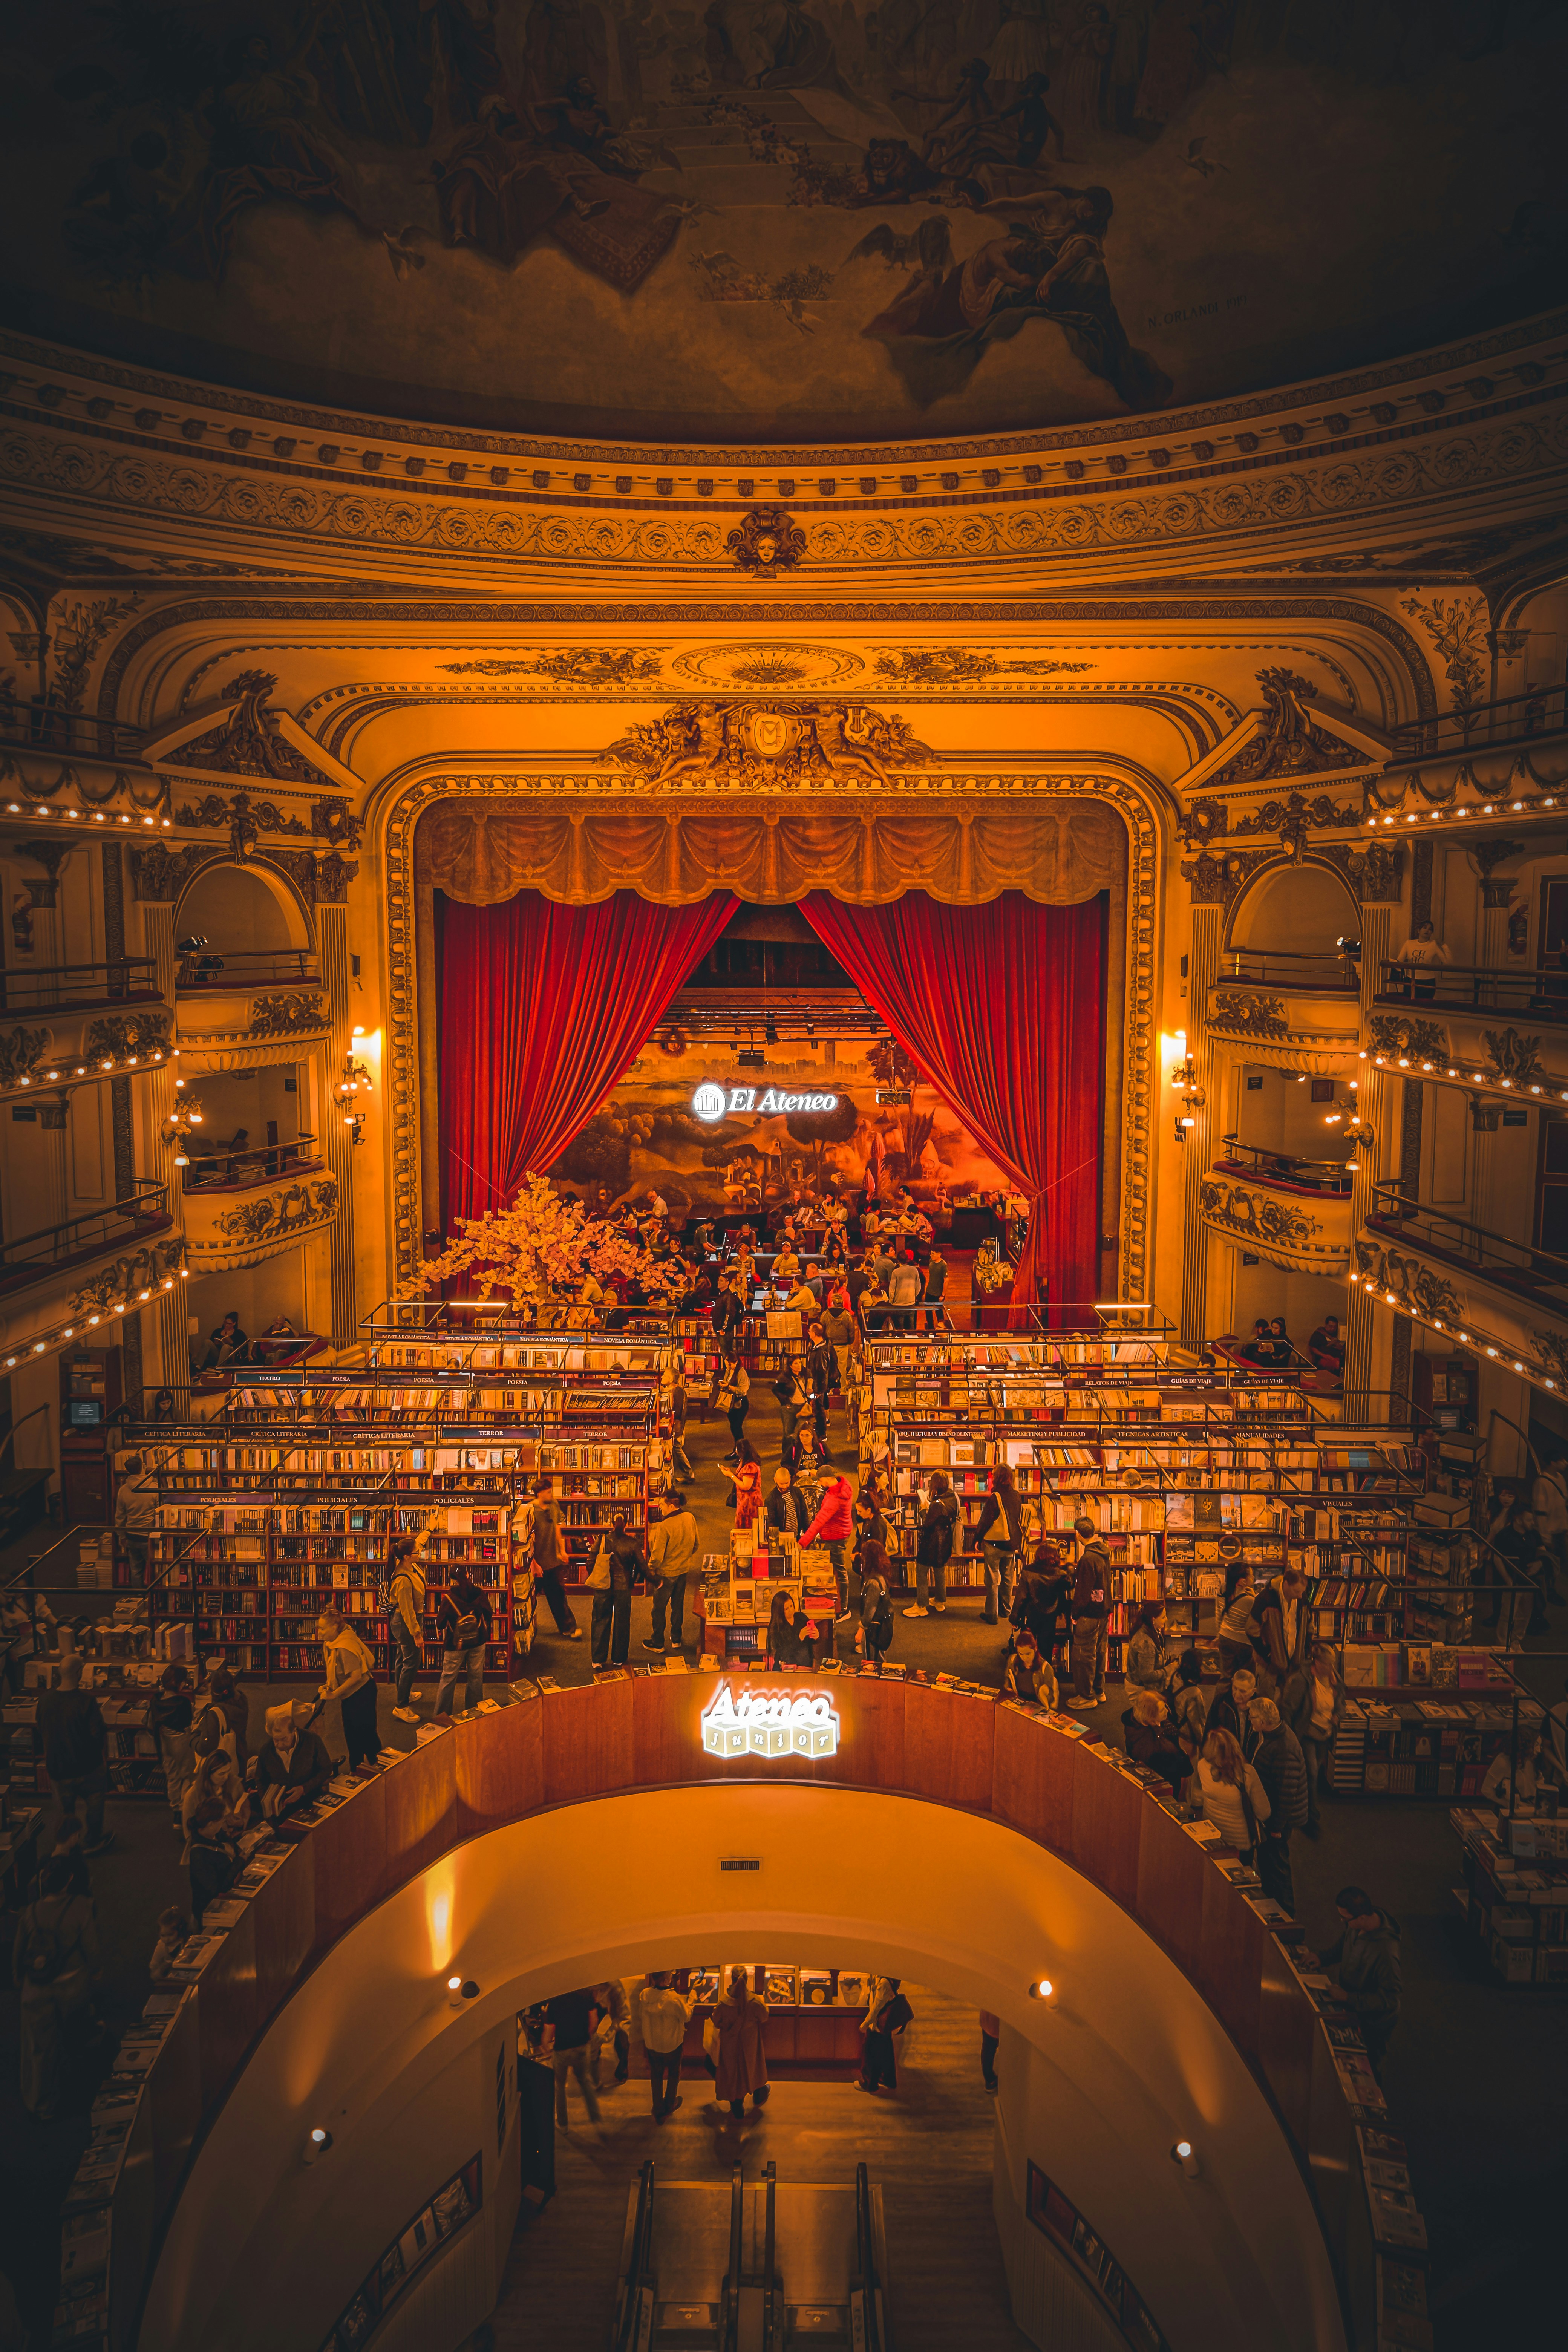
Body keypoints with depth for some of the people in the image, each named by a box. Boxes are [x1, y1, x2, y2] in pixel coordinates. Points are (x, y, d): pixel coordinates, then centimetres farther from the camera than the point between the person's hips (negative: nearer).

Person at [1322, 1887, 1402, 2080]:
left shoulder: (1384, 1951, -41)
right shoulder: (1353, 1925, -19)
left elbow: (1389, 1999, -30)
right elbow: (1342, 1943, 4)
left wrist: (1349, 1998, -29)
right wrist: (1322, 1958, -11)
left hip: (1374, 2024, -7)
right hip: (1353, 2009, 7)